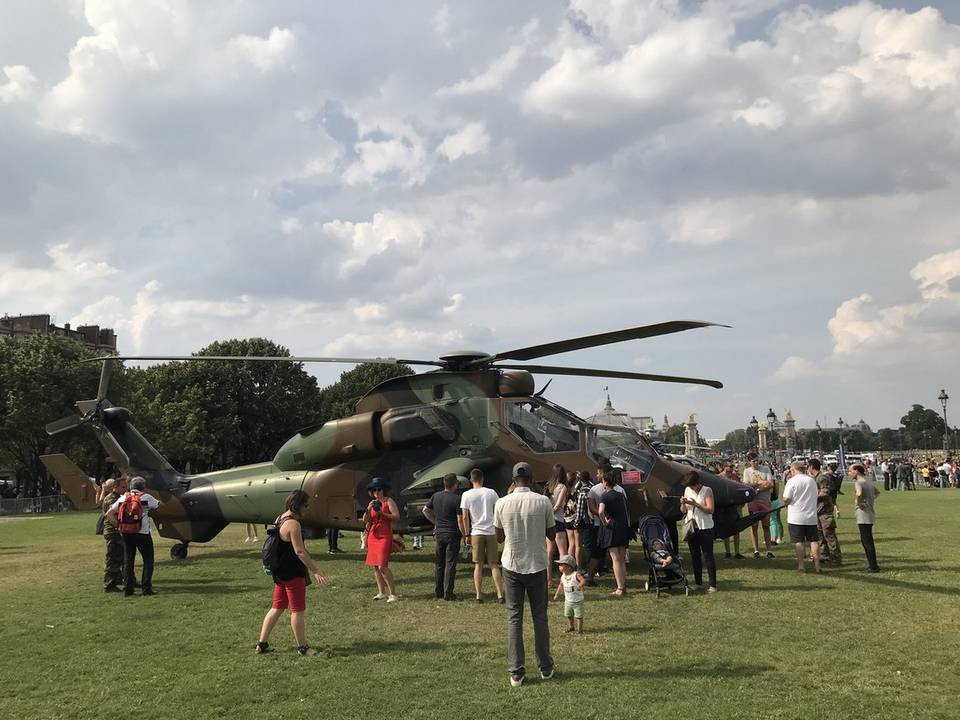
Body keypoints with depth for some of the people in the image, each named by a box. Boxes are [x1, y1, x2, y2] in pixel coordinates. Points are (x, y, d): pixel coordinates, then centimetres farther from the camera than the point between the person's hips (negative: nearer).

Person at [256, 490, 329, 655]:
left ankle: (262, 644, 20)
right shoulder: (293, 524, -20)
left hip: (279, 572, 10)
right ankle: (302, 647, 11)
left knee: (277, 608, 16)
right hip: (293, 574, -10)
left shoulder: (279, 519, 11)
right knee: (298, 611, 1)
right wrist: (316, 571, -22)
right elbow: (300, 551, -24)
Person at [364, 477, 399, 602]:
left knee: (382, 566, -14)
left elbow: (396, 516, -14)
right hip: (373, 536, 7)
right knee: (375, 566, 7)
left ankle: (393, 594, -9)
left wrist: (382, 513, -21)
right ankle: (381, 592, 17)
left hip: (384, 536, -7)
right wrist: (368, 510, -9)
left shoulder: (389, 501, -4)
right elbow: (365, 520, 9)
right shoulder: (372, 503, 15)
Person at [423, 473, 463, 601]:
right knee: (450, 564, 0)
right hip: (453, 534, -5)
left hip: (439, 533, 5)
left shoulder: (436, 496, 4)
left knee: (439, 563, 14)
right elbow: (460, 520, -15)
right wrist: (465, 536, -7)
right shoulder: (457, 499, -13)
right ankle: (448, 593, 0)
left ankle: (439, 591, 20)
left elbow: (425, 510, 15)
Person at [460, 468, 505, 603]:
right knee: (494, 565, 6)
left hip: (476, 533, -1)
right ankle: (500, 595, 0)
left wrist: (467, 534, 3)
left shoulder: (466, 495, -2)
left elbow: (465, 517, -4)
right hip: (491, 532, 1)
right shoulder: (491, 492, 0)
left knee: (478, 565, 6)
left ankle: (479, 595, 6)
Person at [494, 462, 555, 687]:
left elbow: (499, 537, 5)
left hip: (512, 566, 0)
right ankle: (545, 668, 21)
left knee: (514, 618, 7)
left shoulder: (502, 504, -7)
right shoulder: (543, 502, -9)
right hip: (537, 566, 0)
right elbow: (552, 534, 3)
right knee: (540, 617, 13)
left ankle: (516, 673, 5)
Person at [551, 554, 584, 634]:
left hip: (577, 601, -6)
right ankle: (570, 627, 35)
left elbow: (582, 580, -33)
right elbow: (561, 585, 15)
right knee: (568, 615, 17)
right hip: (568, 601, 6)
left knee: (578, 616, 0)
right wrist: (557, 594, 18)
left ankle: (579, 629, 12)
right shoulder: (563, 576, 0)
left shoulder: (576, 575, -20)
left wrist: (580, 585, -52)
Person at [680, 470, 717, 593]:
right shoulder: (687, 490, 6)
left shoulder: (707, 491, -8)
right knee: (695, 555, 11)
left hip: (705, 527, -5)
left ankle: (712, 585, -3)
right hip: (691, 527, 5)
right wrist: (683, 504, -13)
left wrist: (695, 504, -23)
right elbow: (683, 511, 9)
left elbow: (710, 510, -15)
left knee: (707, 555, -5)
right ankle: (698, 582, 21)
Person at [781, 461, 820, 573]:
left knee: (798, 541, 1)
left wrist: (785, 503, 6)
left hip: (796, 517, -4)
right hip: (811, 517, 4)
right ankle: (817, 565, 8)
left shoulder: (792, 481, -10)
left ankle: (801, 566, 2)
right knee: (814, 540, 8)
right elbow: (815, 496, 15)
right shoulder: (812, 481, 8)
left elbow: (786, 499, -15)